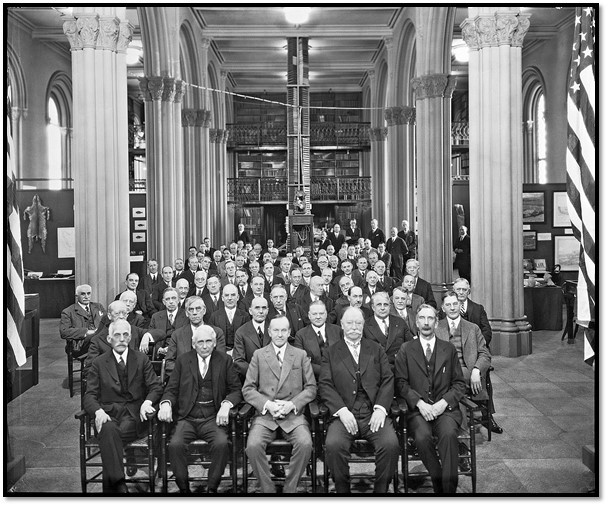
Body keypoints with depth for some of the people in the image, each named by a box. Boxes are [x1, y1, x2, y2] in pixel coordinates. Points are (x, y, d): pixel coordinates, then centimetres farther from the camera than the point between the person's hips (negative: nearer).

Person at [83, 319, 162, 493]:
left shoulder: (142, 359, 14)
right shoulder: (98, 363, 13)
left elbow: (156, 387, 9)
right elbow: (89, 396, 6)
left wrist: (147, 402, -15)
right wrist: (98, 411, -16)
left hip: (134, 414, 0)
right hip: (108, 414, 0)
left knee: (119, 432, -33)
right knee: (109, 430, -35)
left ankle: (110, 485, -24)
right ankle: (118, 485, -35)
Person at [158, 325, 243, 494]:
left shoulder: (225, 360, 9)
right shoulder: (182, 360, 12)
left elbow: (236, 390, 7)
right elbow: (171, 389, 11)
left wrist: (226, 404, -13)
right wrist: (166, 403, -11)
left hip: (213, 418, -1)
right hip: (187, 418, 1)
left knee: (222, 444, -30)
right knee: (175, 445, -28)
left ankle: (212, 488, -11)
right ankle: (184, 489, -8)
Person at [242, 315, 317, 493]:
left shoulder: (301, 355, 12)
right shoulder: (258, 355, 10)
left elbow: (311, 387, 8)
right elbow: (248, 389, 5)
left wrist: (292, 404, -9)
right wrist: (267, 404, -11)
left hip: (293, 414, 0)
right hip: (265, 414, 0)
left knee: (305, 444, -28)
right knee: (253, 445, -27)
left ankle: (289, 488, -7)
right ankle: (267, 489, -6)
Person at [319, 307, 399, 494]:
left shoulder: (376, 349, 19)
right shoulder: (331, 352, 14)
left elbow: (387, 380, 9)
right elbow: (325, 385, 3)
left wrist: (381, 408, -8)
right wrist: (342, 410, -12)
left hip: (374, 413, 1)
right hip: (344, 413, -1)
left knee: (391, 444, -27)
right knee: (333, 445, -29)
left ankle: (381, 489, -5)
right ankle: (342, 489, -5)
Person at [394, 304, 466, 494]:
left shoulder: (449, 349, 15)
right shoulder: (406, 350, 11)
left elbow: (460, 383, 11)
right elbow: (400, 383, 3)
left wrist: (444, 402, -7)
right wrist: (419, 402, -13)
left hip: (445, 408, 1)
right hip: (417, 409, 0)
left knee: (449, 434, -31)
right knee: (422, 437, -31)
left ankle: (449, 487, -22)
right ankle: (438, 485, -13)